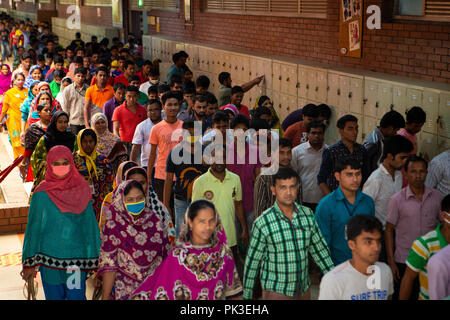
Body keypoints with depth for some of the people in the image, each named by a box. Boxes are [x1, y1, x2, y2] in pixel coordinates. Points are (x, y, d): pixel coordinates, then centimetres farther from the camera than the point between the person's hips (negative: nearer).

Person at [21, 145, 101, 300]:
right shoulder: (42, 193, -6)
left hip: (77, 257, 1)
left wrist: (95, 257, 3)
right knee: (54, 296, 11)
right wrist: (30, 263, -2)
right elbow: (34, 227, -2)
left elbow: (90, 223, 3)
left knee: (77, 296, 8)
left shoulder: (82, 189, -2)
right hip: (50, 257, -1)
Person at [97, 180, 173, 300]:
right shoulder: (114, 226, -10)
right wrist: (105, 297, -11)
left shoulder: (155, 221, -1)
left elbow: (166, 256, 6)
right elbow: (108, 265, -11)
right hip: (126, 292, -3)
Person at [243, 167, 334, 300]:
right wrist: (247, 296, -3)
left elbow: (319, 249, 7)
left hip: (303, 289, 4)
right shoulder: (263, 222, -14)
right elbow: (252, 261, -7)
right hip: (275, 291, -4)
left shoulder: (308, 214, -2)